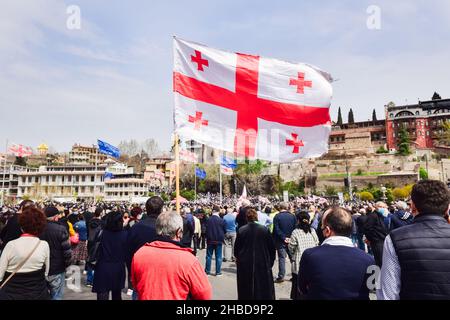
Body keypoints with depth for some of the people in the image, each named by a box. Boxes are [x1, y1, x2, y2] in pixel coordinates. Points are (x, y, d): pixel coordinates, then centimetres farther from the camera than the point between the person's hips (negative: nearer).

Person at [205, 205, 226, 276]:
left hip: (210, 240, 1)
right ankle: (218, 272, 12)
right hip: (219, 240, -1)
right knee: (218, 257, 9)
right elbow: (225, 230, -1)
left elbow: (206, 230, -3)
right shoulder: (221, 220, -12)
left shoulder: (209, 220, -12)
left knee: (209, 256, 12)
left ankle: (207, 271, 17)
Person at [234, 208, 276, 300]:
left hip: (245, 265, 1)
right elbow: (272, 248, -4)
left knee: (246, 290, 15)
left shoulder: (241, 230, -9)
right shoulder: (265, 230, -10)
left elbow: (236, 248, -1)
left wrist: (238, 259, 16)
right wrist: (270, 262, 9)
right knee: (264, 289, 13)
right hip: (263, 264, 0)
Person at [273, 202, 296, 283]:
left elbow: (276, 230, -15)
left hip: (281, 241, -3)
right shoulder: (292, 216, -2)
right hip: (291, 240, 3)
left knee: (282, 258, 4)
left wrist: (283, 238, -12)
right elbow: (295, 228, -1)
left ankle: (281, 276, 6)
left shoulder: (277, 217, -10)